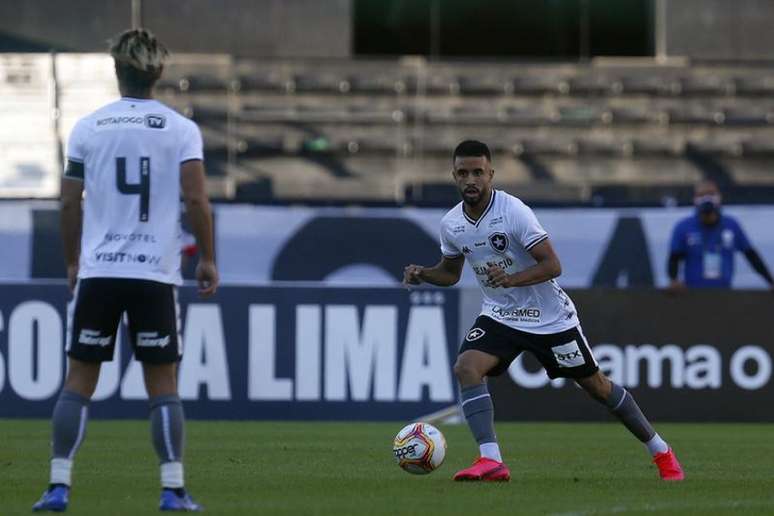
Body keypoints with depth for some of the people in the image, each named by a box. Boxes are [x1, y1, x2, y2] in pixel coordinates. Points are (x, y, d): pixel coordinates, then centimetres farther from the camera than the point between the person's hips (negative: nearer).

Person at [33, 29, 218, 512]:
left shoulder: (88, 128, 4)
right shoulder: (181, 129, 0)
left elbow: (70, 204, 6)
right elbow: (196, 199, -6)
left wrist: (73, 262, 18)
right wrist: (208, 260, 4)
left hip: (97, 272, 1)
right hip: (156, 273, -1)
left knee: (79, 380, 7)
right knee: (164, 385, 5)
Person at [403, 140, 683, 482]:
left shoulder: (513, 211, -21)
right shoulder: (451, 224, -4)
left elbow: (552, 265, -22)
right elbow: (451, 273, 14)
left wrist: (512, 279, -37)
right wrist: (422, 274, -7)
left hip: (549, 316, -4)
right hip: (499, 316, 4)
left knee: (596, 385, 6)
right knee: (466, 367, -23)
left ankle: (660, 451, 24)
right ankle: (491, 462, -28)